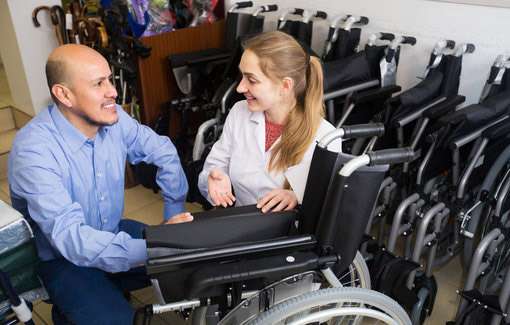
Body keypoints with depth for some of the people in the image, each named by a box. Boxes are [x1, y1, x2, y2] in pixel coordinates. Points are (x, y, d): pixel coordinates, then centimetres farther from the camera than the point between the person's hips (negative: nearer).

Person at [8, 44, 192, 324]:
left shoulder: (113, 118, -11)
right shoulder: (33, 150, -29)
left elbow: (164, 152, 1)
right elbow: (69, 237, -36)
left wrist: (175, 213, -7)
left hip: (111, 233, 6)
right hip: (62, 258, -5)